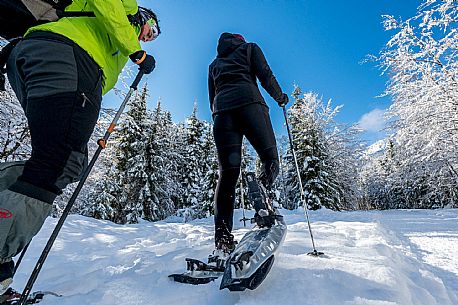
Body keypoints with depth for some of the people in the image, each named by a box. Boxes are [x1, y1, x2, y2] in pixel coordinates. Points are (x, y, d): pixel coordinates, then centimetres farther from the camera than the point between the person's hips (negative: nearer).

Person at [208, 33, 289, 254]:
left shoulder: (214, 64, 36)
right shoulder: (249, 47, 25)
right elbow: (266, 76, 9)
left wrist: (219, 115, 30)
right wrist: (280, 97, 22)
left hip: (221, 108, 4)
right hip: (248, 101, -3)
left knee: (228, 171, -4)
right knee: (270, 159, 1)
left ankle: (222, 237, -13)